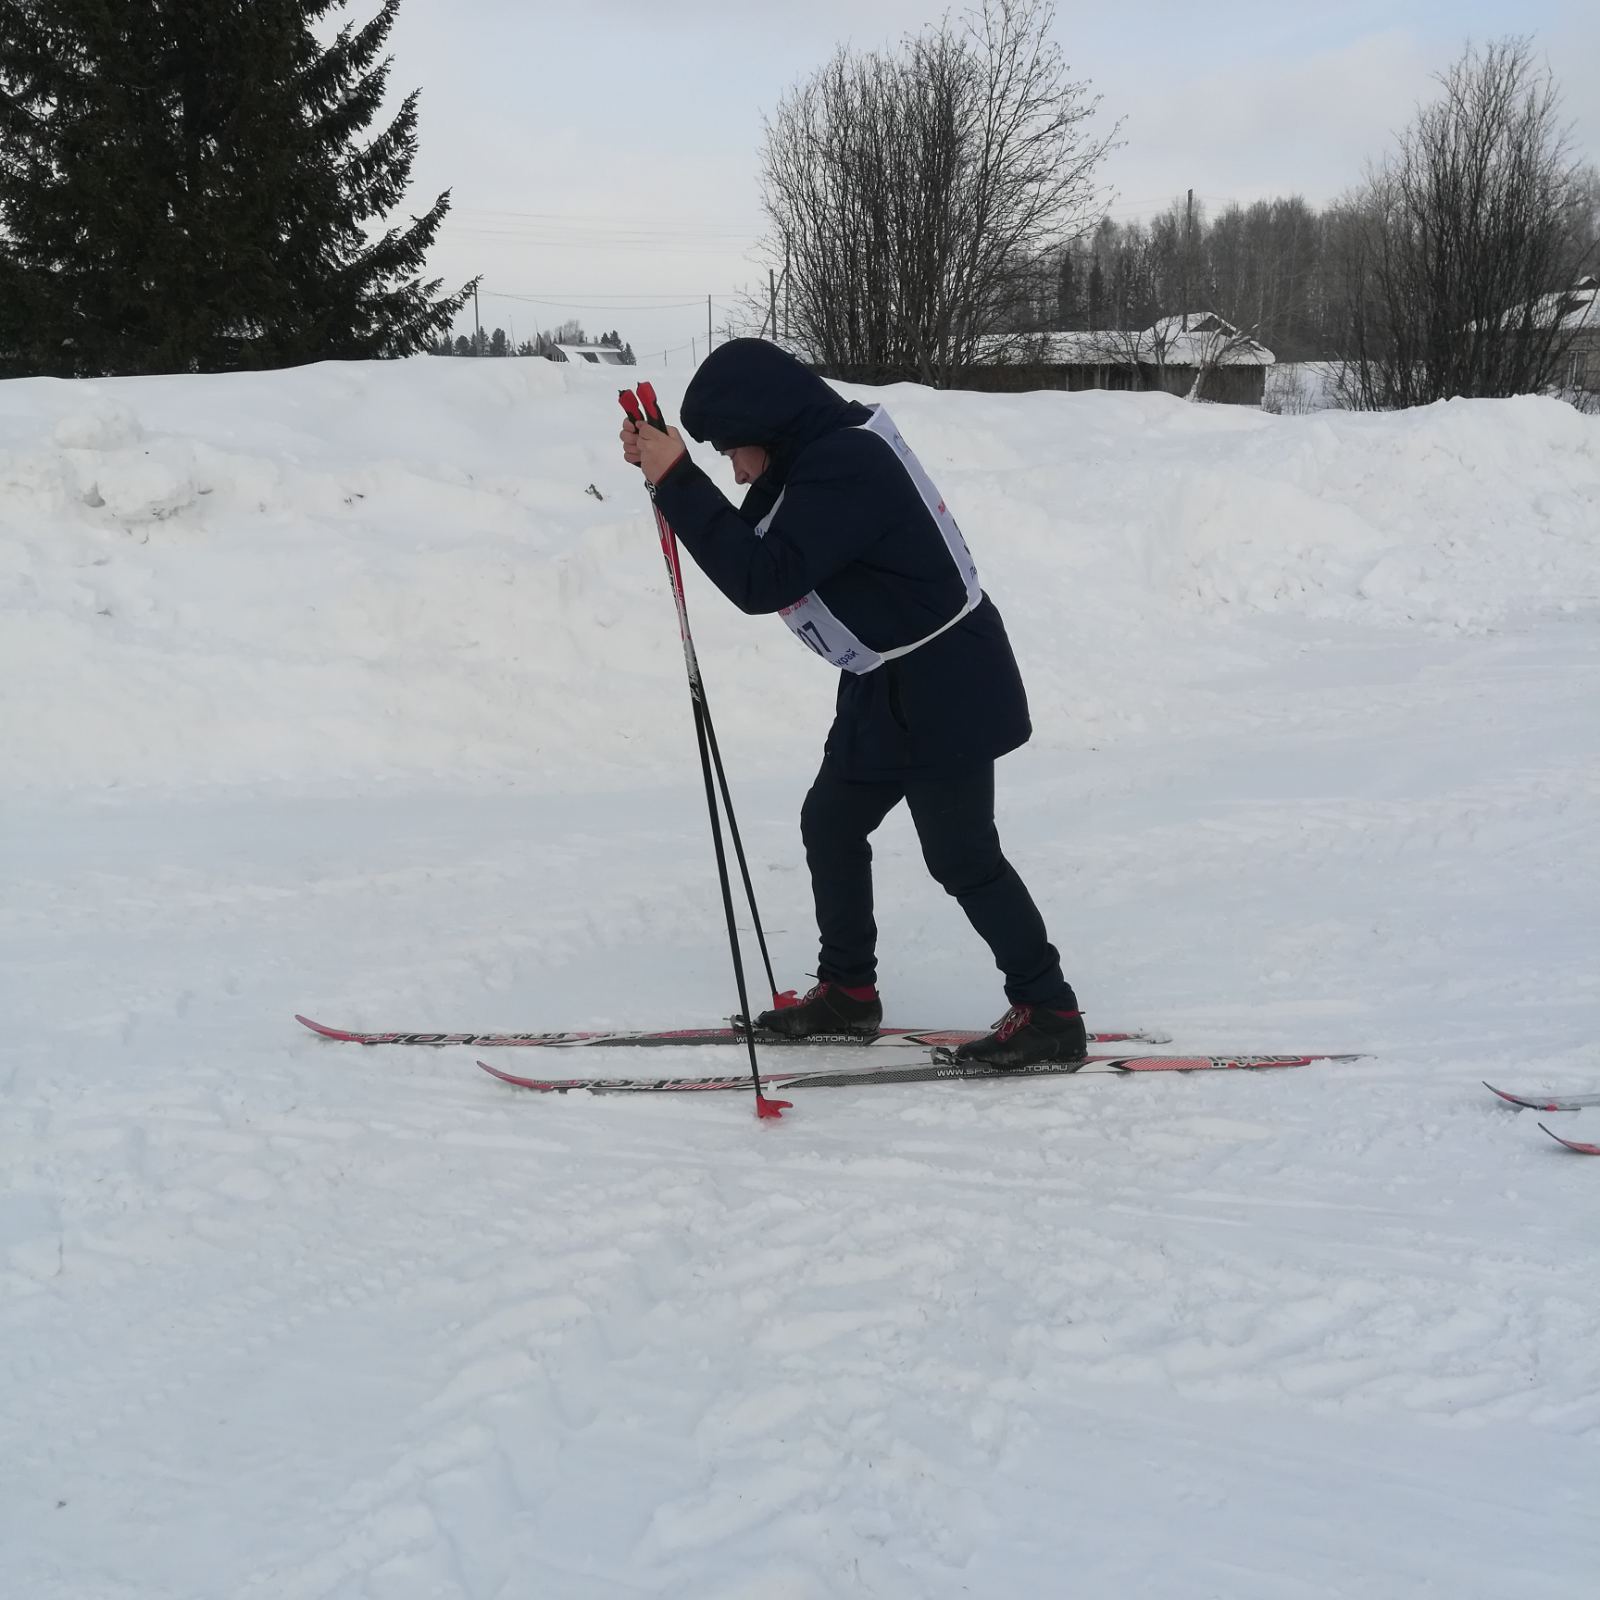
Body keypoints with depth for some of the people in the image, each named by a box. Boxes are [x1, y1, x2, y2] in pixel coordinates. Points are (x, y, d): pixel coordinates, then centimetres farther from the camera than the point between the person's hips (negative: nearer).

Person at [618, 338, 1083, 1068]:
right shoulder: (824, 450, 7)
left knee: (962, 855, -3)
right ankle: (848, 988, 27)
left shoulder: (844, 467, -25)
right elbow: (753, 546, 11)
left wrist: (677, 481, -28)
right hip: (887, 684, 10)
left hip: (942, 690, -10)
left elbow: (761, 580, -31)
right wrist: (670, 471, 0)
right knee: (829, 823, 15)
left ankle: (1049, 1012, 9)